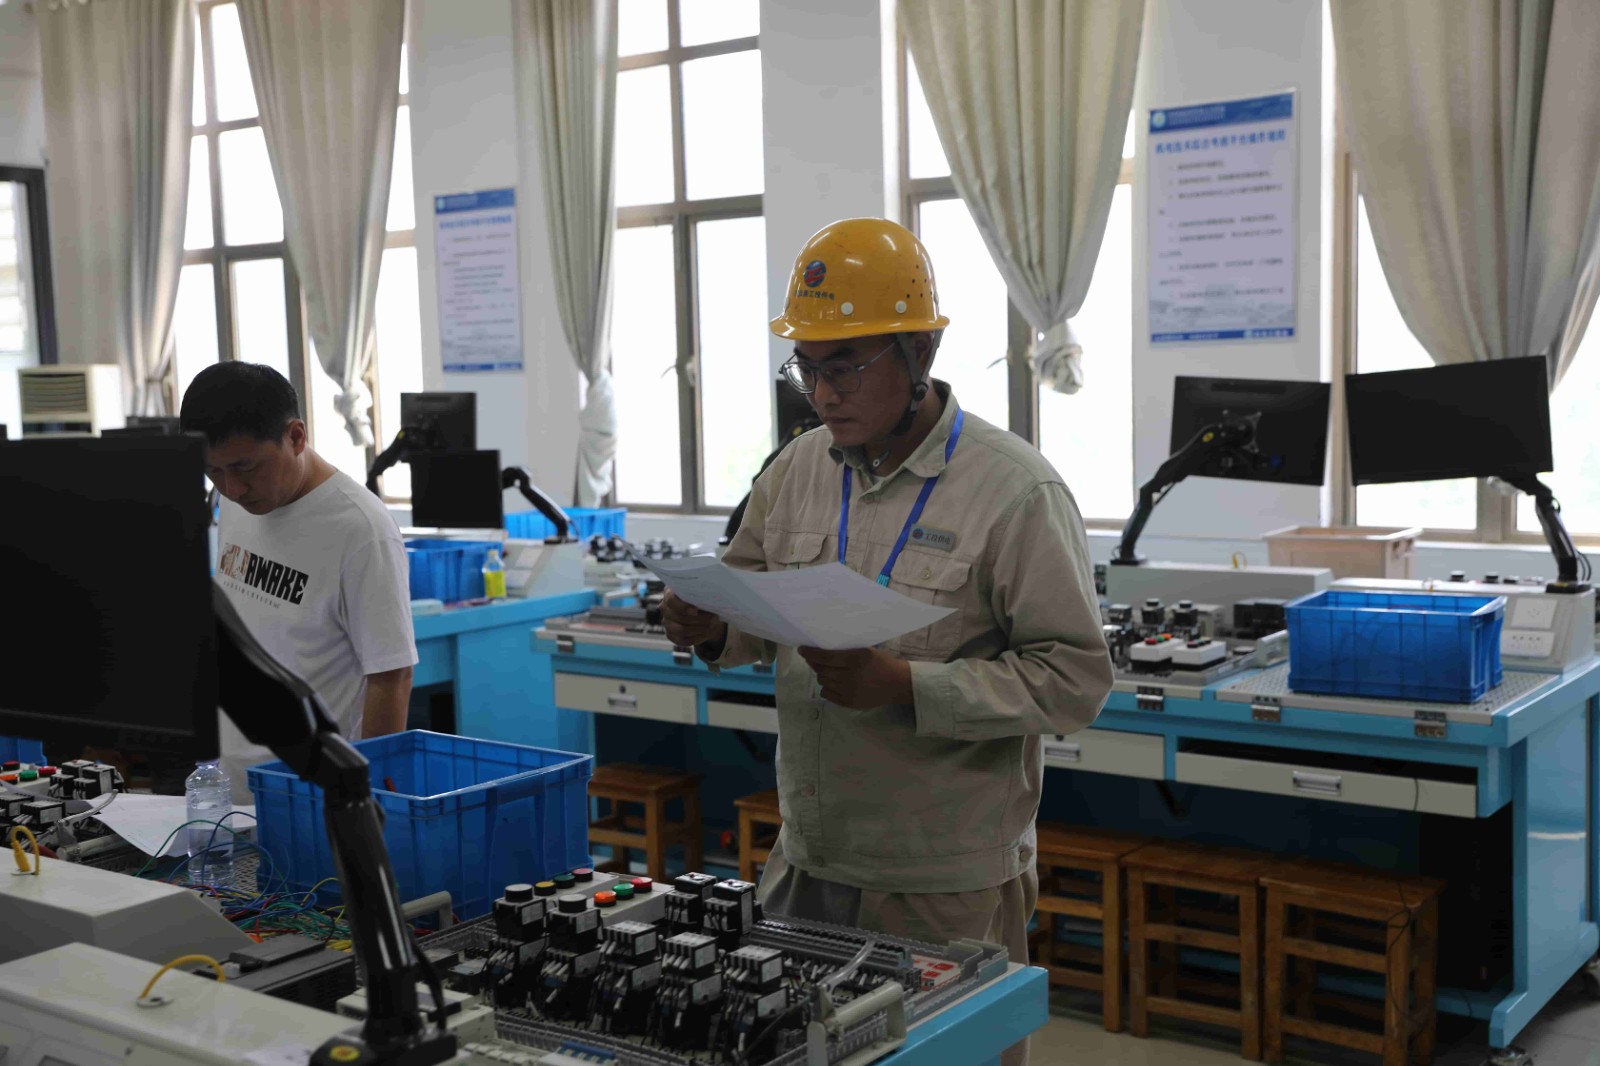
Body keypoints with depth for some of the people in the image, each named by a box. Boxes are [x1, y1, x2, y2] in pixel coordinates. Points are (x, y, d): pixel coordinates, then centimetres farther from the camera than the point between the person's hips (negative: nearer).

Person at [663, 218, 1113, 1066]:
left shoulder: (1015, 490, -13)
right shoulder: (797, 471, 6)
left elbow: (1075, 677, -15)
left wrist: (907, 688, -25)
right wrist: (714, 632, -7)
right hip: (805, 865, 6)